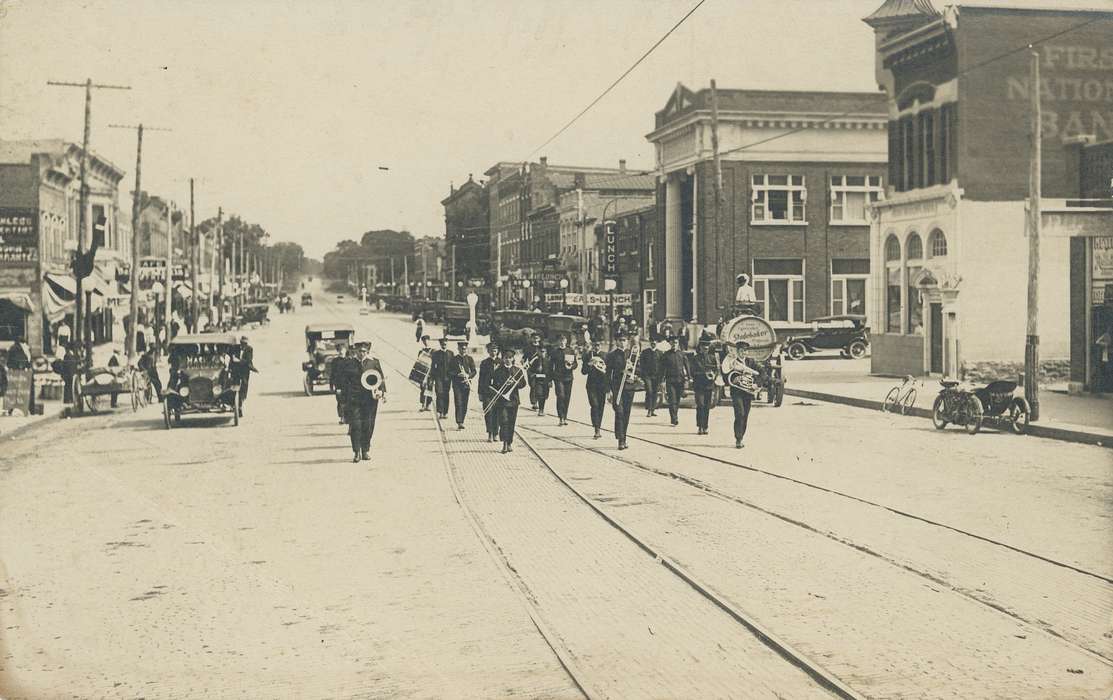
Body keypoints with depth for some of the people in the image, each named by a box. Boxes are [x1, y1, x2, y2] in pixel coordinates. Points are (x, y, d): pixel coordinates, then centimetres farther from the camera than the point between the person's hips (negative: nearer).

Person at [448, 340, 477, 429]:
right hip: (457, 384, -3)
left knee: (465, 404, 5)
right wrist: (457, 374, -16)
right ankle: (459, 423, -18)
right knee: (458, 403, -12)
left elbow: (474, 371, 7)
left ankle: (461, 422, 16)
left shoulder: (469, 359, 10)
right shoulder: (453, 359, 4)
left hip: (466, 384, 3)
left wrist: (468, 376, -12)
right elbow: (449, 372, 0)